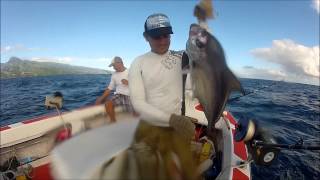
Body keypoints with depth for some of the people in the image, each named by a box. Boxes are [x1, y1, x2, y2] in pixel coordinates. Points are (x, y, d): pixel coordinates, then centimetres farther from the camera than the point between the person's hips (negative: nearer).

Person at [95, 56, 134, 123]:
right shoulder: (114, 75, 13)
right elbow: (109, 88, 13)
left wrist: (128, 83, -15)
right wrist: (101, 98, 5)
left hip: (129, 96, -3)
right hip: (119, 95, 4)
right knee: (108, 103, -24)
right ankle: (113, 122, -6)